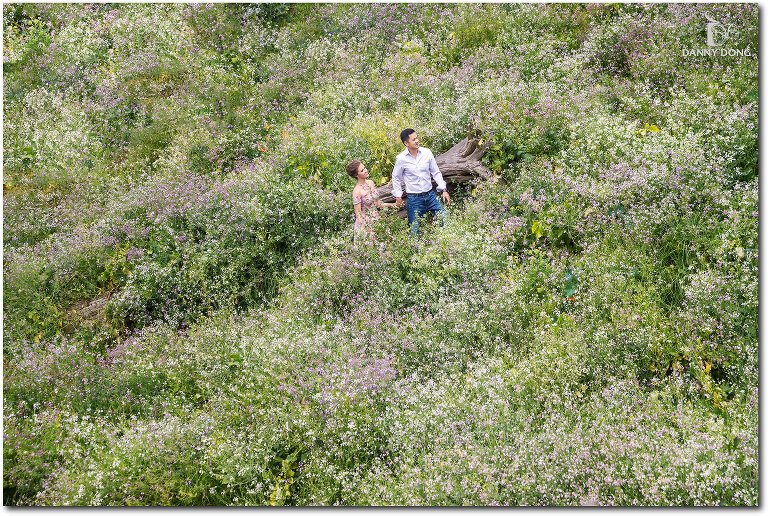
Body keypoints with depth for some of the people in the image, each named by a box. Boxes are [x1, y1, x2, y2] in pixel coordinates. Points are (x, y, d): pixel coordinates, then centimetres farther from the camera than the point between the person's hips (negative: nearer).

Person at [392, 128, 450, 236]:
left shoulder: (427, 152, -1)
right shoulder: (401, 158, -7)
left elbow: (436, 172, 9)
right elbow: (396, 178, 8)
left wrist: (443, 190, 3)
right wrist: (398, 196, 7)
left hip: (430, 195, 3)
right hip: (414, 199, -3)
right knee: (415, 232, 0)